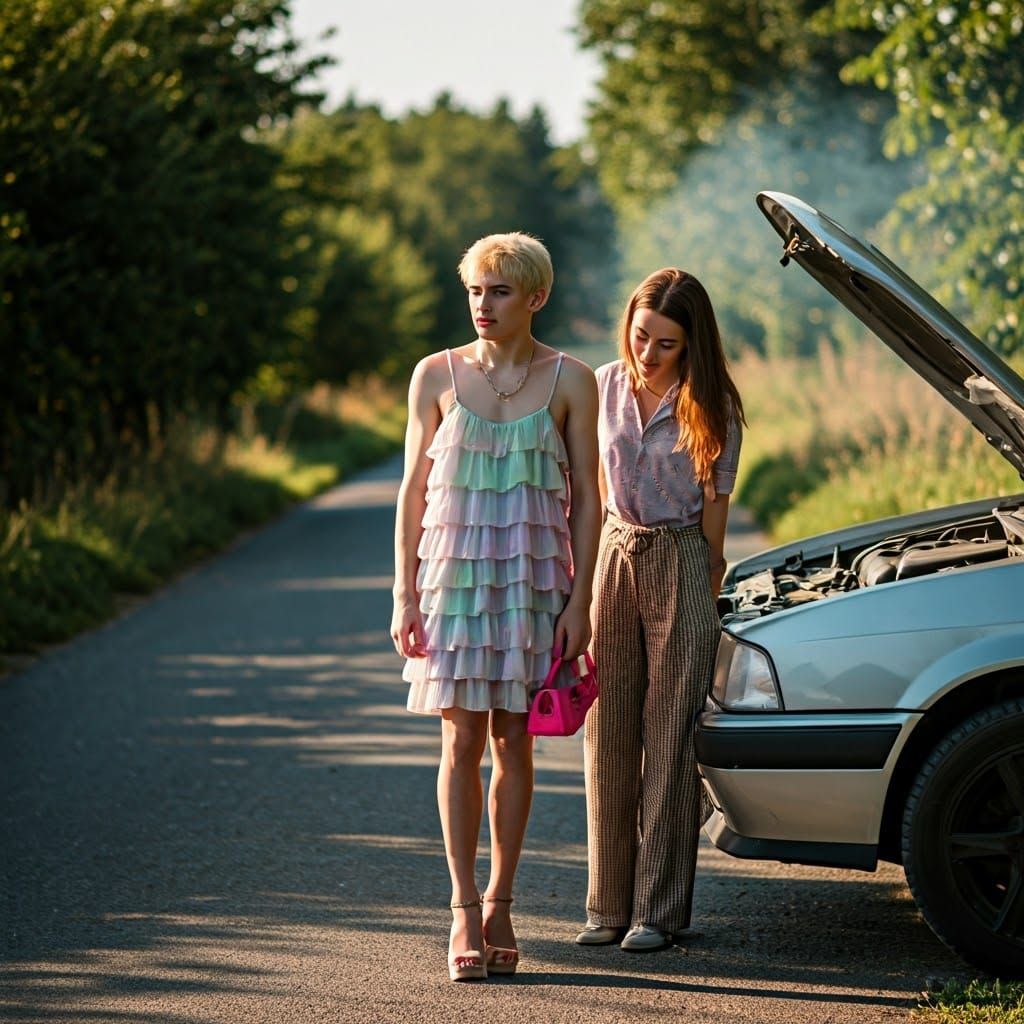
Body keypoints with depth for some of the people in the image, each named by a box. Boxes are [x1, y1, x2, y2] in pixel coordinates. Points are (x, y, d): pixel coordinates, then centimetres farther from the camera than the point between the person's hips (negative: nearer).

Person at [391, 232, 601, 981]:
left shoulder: (569, 381, 0)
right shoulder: (437, 375, 2)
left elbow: (587, 497, 2)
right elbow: (413, 489, 5)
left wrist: (579, 600, -4)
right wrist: (405, 593, -1)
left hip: (532, 574, 0)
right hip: (454, 570, 0)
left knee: (513, 741, 5)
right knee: (462, 741, -2)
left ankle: (500, 905, 14)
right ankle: (464, 909, 2)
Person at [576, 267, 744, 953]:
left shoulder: (709, 407, -6)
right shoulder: (607, 386, 5)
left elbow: (714, 512, -2)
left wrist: (704, 603, -1)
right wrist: (589, 581, 12)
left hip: (681, 568, -4)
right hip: (613, 561, 4)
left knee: (668, 739, -2)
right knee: (608, 735, 4)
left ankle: (659, 909, 3)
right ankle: (610, 903, 11)